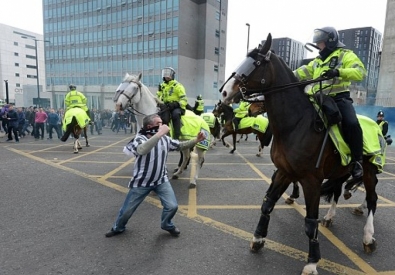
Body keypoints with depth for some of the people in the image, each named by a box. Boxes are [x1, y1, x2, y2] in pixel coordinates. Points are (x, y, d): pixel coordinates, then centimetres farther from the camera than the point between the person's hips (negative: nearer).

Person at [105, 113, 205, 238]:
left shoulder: (165, 139, -6)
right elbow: (142, 150, -45)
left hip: (161, 180, 3)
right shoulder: (140, 138, -22)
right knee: (127, 210, 11)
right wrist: (159, 134, -49)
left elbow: (180, 145, 3)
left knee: (172, 206, -5)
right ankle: (118, 228, 43)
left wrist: (196, 140, -11)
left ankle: (167, 225, 29)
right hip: (141, 182, -3)